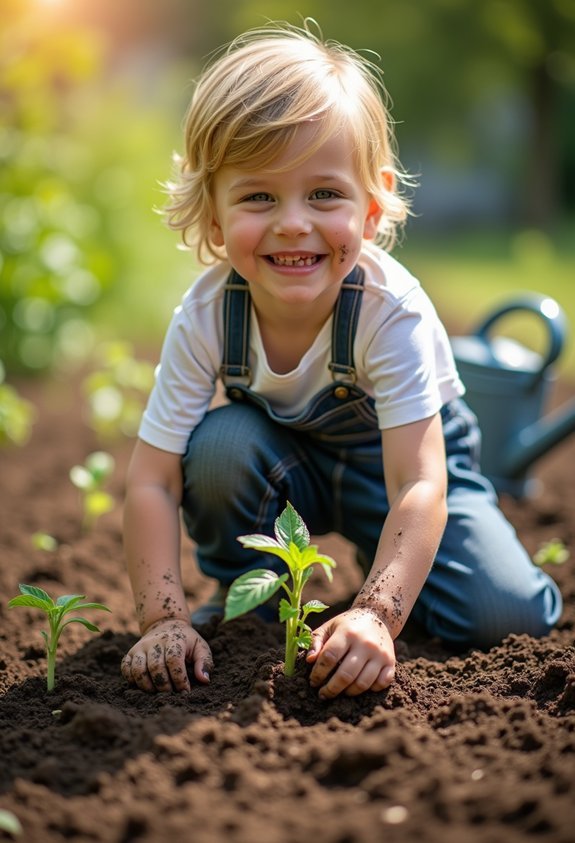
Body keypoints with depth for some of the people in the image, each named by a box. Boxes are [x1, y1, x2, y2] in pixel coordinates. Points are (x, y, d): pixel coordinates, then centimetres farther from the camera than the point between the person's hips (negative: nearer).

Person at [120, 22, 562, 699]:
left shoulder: (391, 310, -35)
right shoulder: (205, 316, -27)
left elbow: (418, 483, -39)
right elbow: (152, 480, -24)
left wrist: (375, 617, -52)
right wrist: (165, 619, -35)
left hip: (398, 457, -1)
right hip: (288, 463, 2)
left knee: (502, 613, -20)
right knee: (220, 445, -31)